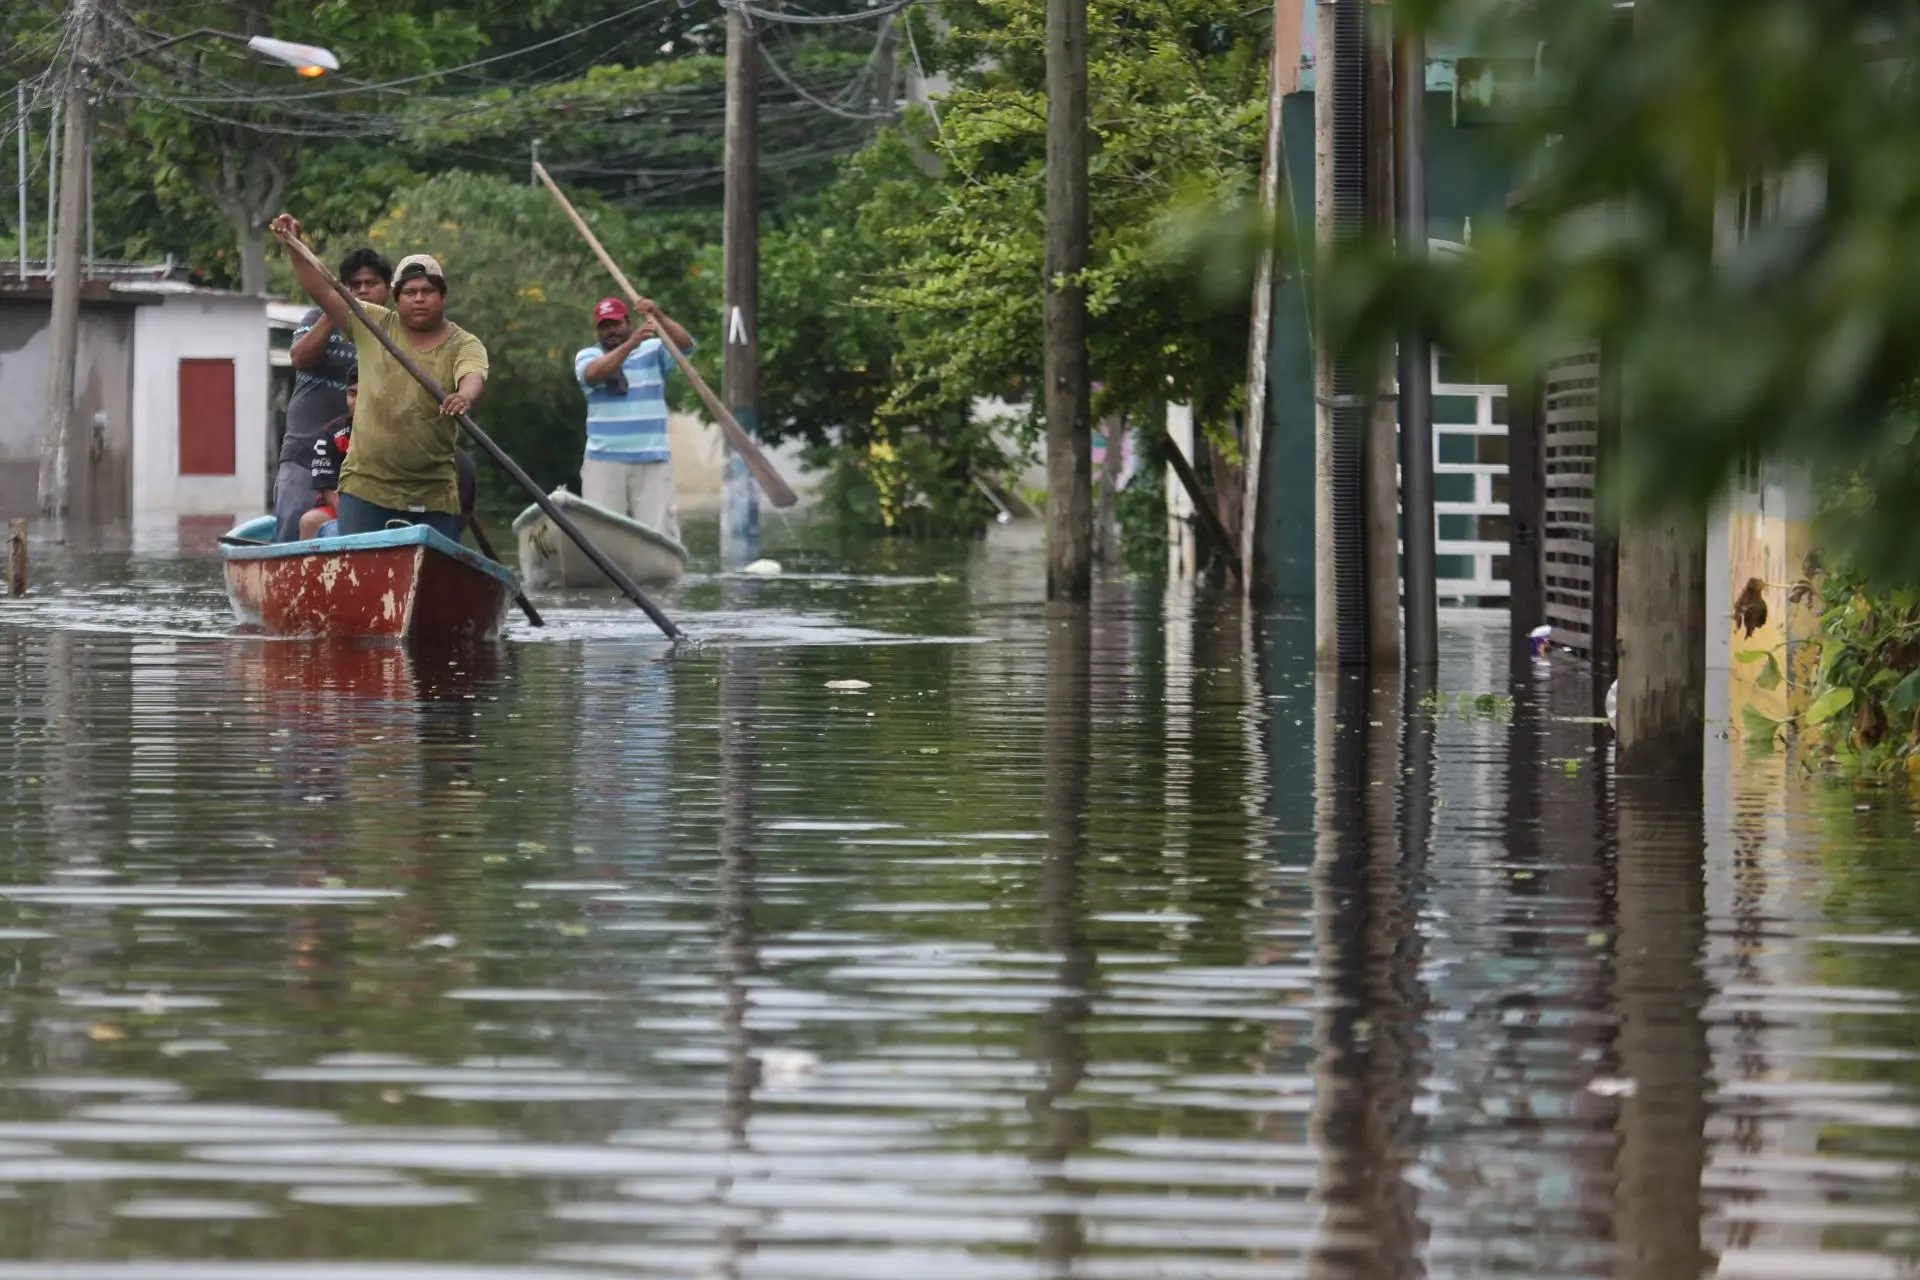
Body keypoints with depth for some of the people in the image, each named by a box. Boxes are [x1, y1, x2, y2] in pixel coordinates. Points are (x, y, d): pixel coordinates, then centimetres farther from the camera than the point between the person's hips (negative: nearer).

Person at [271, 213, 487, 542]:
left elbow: (474, 379, -19)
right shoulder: (374, 325, 8)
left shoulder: (464, 346, 1)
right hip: (366, 488, 1)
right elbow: (322, 292, 6)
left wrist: (466, 396, -43)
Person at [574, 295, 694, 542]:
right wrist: (631, 343, -30)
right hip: (605, 461, 0)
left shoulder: (653, 350, 9)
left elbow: (685, 344, -9)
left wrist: (658, 317, -27)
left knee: (658, 531, -2)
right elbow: (594, 374, -16)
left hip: (653, 461, 0)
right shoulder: (587, 356, 7)